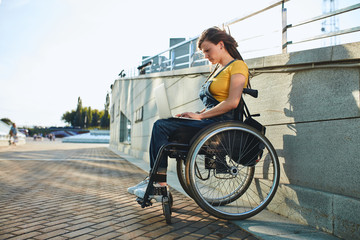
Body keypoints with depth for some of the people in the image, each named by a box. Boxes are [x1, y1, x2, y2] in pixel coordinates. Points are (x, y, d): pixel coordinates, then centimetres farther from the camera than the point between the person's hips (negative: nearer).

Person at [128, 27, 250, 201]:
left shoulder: (237, 66, -5)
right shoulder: (219, 68, 23)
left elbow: (232, 102, -17)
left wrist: (200, 115, -14)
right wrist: (197, 114, 5)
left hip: (221, 123, -9)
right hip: (210, 121, 9)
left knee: (161, 127, -17)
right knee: (160, 126, -6)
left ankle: (160, 185, -12)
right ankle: (153, 179, -6)